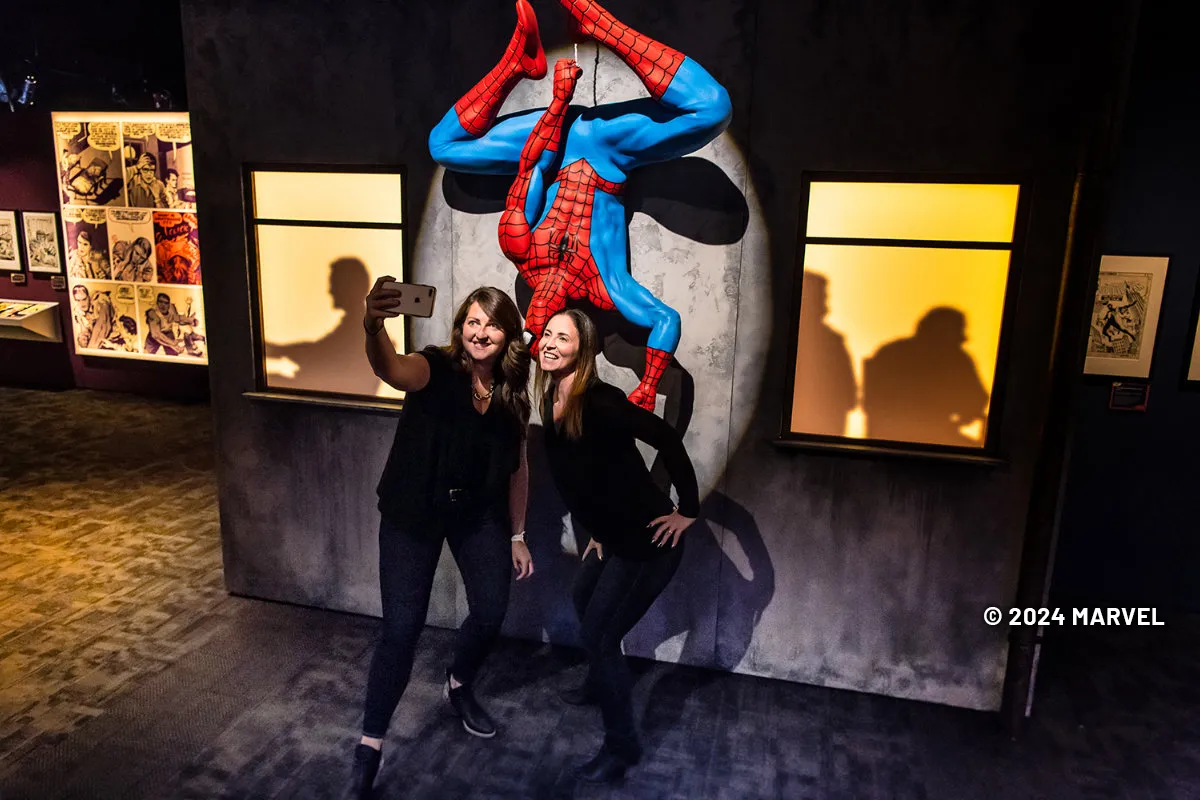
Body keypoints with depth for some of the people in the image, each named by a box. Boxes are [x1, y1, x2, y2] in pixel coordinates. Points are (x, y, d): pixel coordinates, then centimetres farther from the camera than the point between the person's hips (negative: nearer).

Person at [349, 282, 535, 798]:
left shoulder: (512, 393, -5)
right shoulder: (436, 368, -18)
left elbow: (516, 468, 5)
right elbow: (391, 371, -43)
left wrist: (516, 534, 8)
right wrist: (373, 328, -65)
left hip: (479, 514, 4)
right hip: (412, 512, -4)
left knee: (491, 612, 9)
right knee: (401, 628, -5)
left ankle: (459, 687, 42)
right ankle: (369, 747, 13)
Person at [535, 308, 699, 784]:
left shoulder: (599, 402, -25)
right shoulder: (553, 401, 1)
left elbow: (668, 440, -27)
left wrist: (689, 511, -21)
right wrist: (596, 532, 16)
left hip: (647, 541, -9)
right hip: (614, 535, 9)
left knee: (598, 634, -3)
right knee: (583, 599, 28)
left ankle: (622, 745, 17)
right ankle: (599, 683, 55)